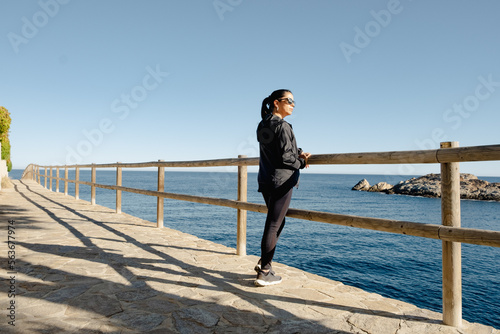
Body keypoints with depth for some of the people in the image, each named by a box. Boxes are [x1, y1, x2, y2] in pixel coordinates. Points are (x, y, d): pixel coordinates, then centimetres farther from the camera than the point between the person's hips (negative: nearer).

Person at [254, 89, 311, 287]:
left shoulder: (262, 126, 13)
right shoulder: (282, 126, -14)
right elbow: (285, 158, -18)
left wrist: (298, 153, 8)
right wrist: (302, 163, 0)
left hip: (265, 181, 9)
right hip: (282, 181, -9)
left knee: (276, 222, 20)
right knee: (273, 225, -2)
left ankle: (263, 262, 24)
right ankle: (264, 273, 7)